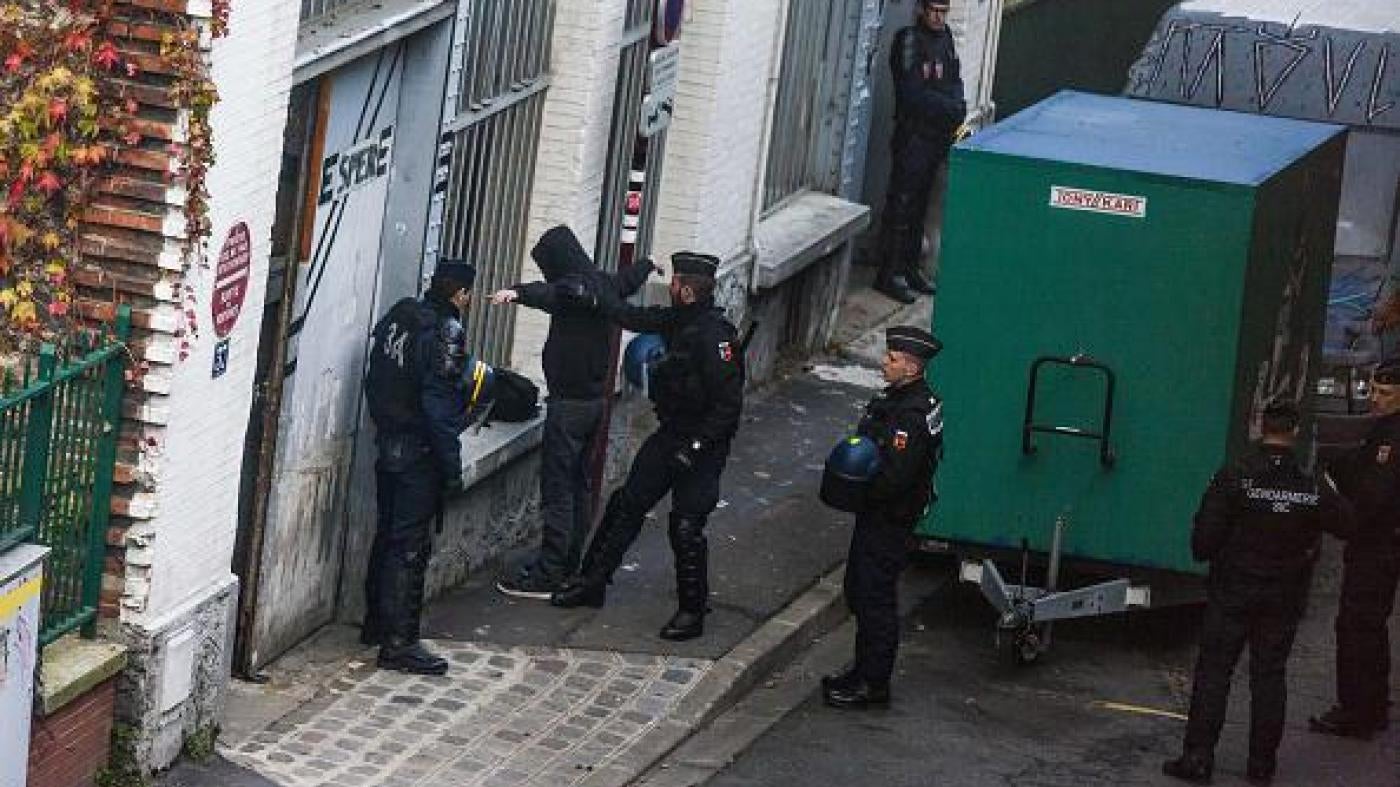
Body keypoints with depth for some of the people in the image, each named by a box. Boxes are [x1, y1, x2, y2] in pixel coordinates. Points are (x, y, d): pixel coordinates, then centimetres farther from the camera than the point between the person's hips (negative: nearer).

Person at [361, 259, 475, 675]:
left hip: (388, 447, 8)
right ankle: (398, 642, -4)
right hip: (420, 454, -8)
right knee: (411, 546, -5)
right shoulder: (446, 331, -17)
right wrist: (452, 469, -17)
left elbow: (375, 383, 12)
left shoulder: (396, 318, 6)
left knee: (388, 536, 19)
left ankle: (376, 624, 30)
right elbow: (439, 404, -21)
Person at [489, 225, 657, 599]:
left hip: (569, 402, -10)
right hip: (594, 397, 10)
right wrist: (648, 265, 57)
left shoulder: (576, 286, -18)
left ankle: (548, 575, -10)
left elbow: (554, 292, -43)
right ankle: (571, 564, 23)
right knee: (579, 484, 17)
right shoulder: (603, 284, 11)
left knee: (557, 488, -9)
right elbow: (629, 278, 34)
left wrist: (518, 293, -61)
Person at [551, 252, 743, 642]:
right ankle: (592, 583, 23)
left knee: (686, 526, -7)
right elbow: (634, 318, 19)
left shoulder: (714, 336, -24)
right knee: (626, 504, 12)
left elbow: (729, 403, -25)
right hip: (670, 434, 9)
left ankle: (692, 612, 7)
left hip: (704, 445, -9)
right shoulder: (678, 320, 2)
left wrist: (697, 446, -24)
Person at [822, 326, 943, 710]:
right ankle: (864, 672, 32)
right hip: (876, 519, 11)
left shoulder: (911, 416, -26)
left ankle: (873, 685, 8)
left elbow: (893, 479, -29)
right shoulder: (896, 400, 7)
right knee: (860, 594, 20)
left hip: (887, 522, -11)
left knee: (874, 600, -1)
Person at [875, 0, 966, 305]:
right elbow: (913, 94, -18)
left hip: (938, 138, 7)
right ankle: (890, 274, -1)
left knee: (919, 207, 14)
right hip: (913, 134, -7)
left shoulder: (945, 37, 10)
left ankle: (910, 268, 21)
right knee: (902, 205, -5)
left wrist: (957, 106, -7)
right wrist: (952, 108, -14)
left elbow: (955, 82, 14)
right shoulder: (909, 41, -12)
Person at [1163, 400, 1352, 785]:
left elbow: (1204, 541, -15)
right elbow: (1345, 525, 7)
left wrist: (1204, 552, 8)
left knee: (1213, 673, 4)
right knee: (1269, 677, 11)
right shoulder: (1313, 488, -6)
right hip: (1284, 601, 2)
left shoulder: (1233, 479, -14)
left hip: (1232, 594, -2)